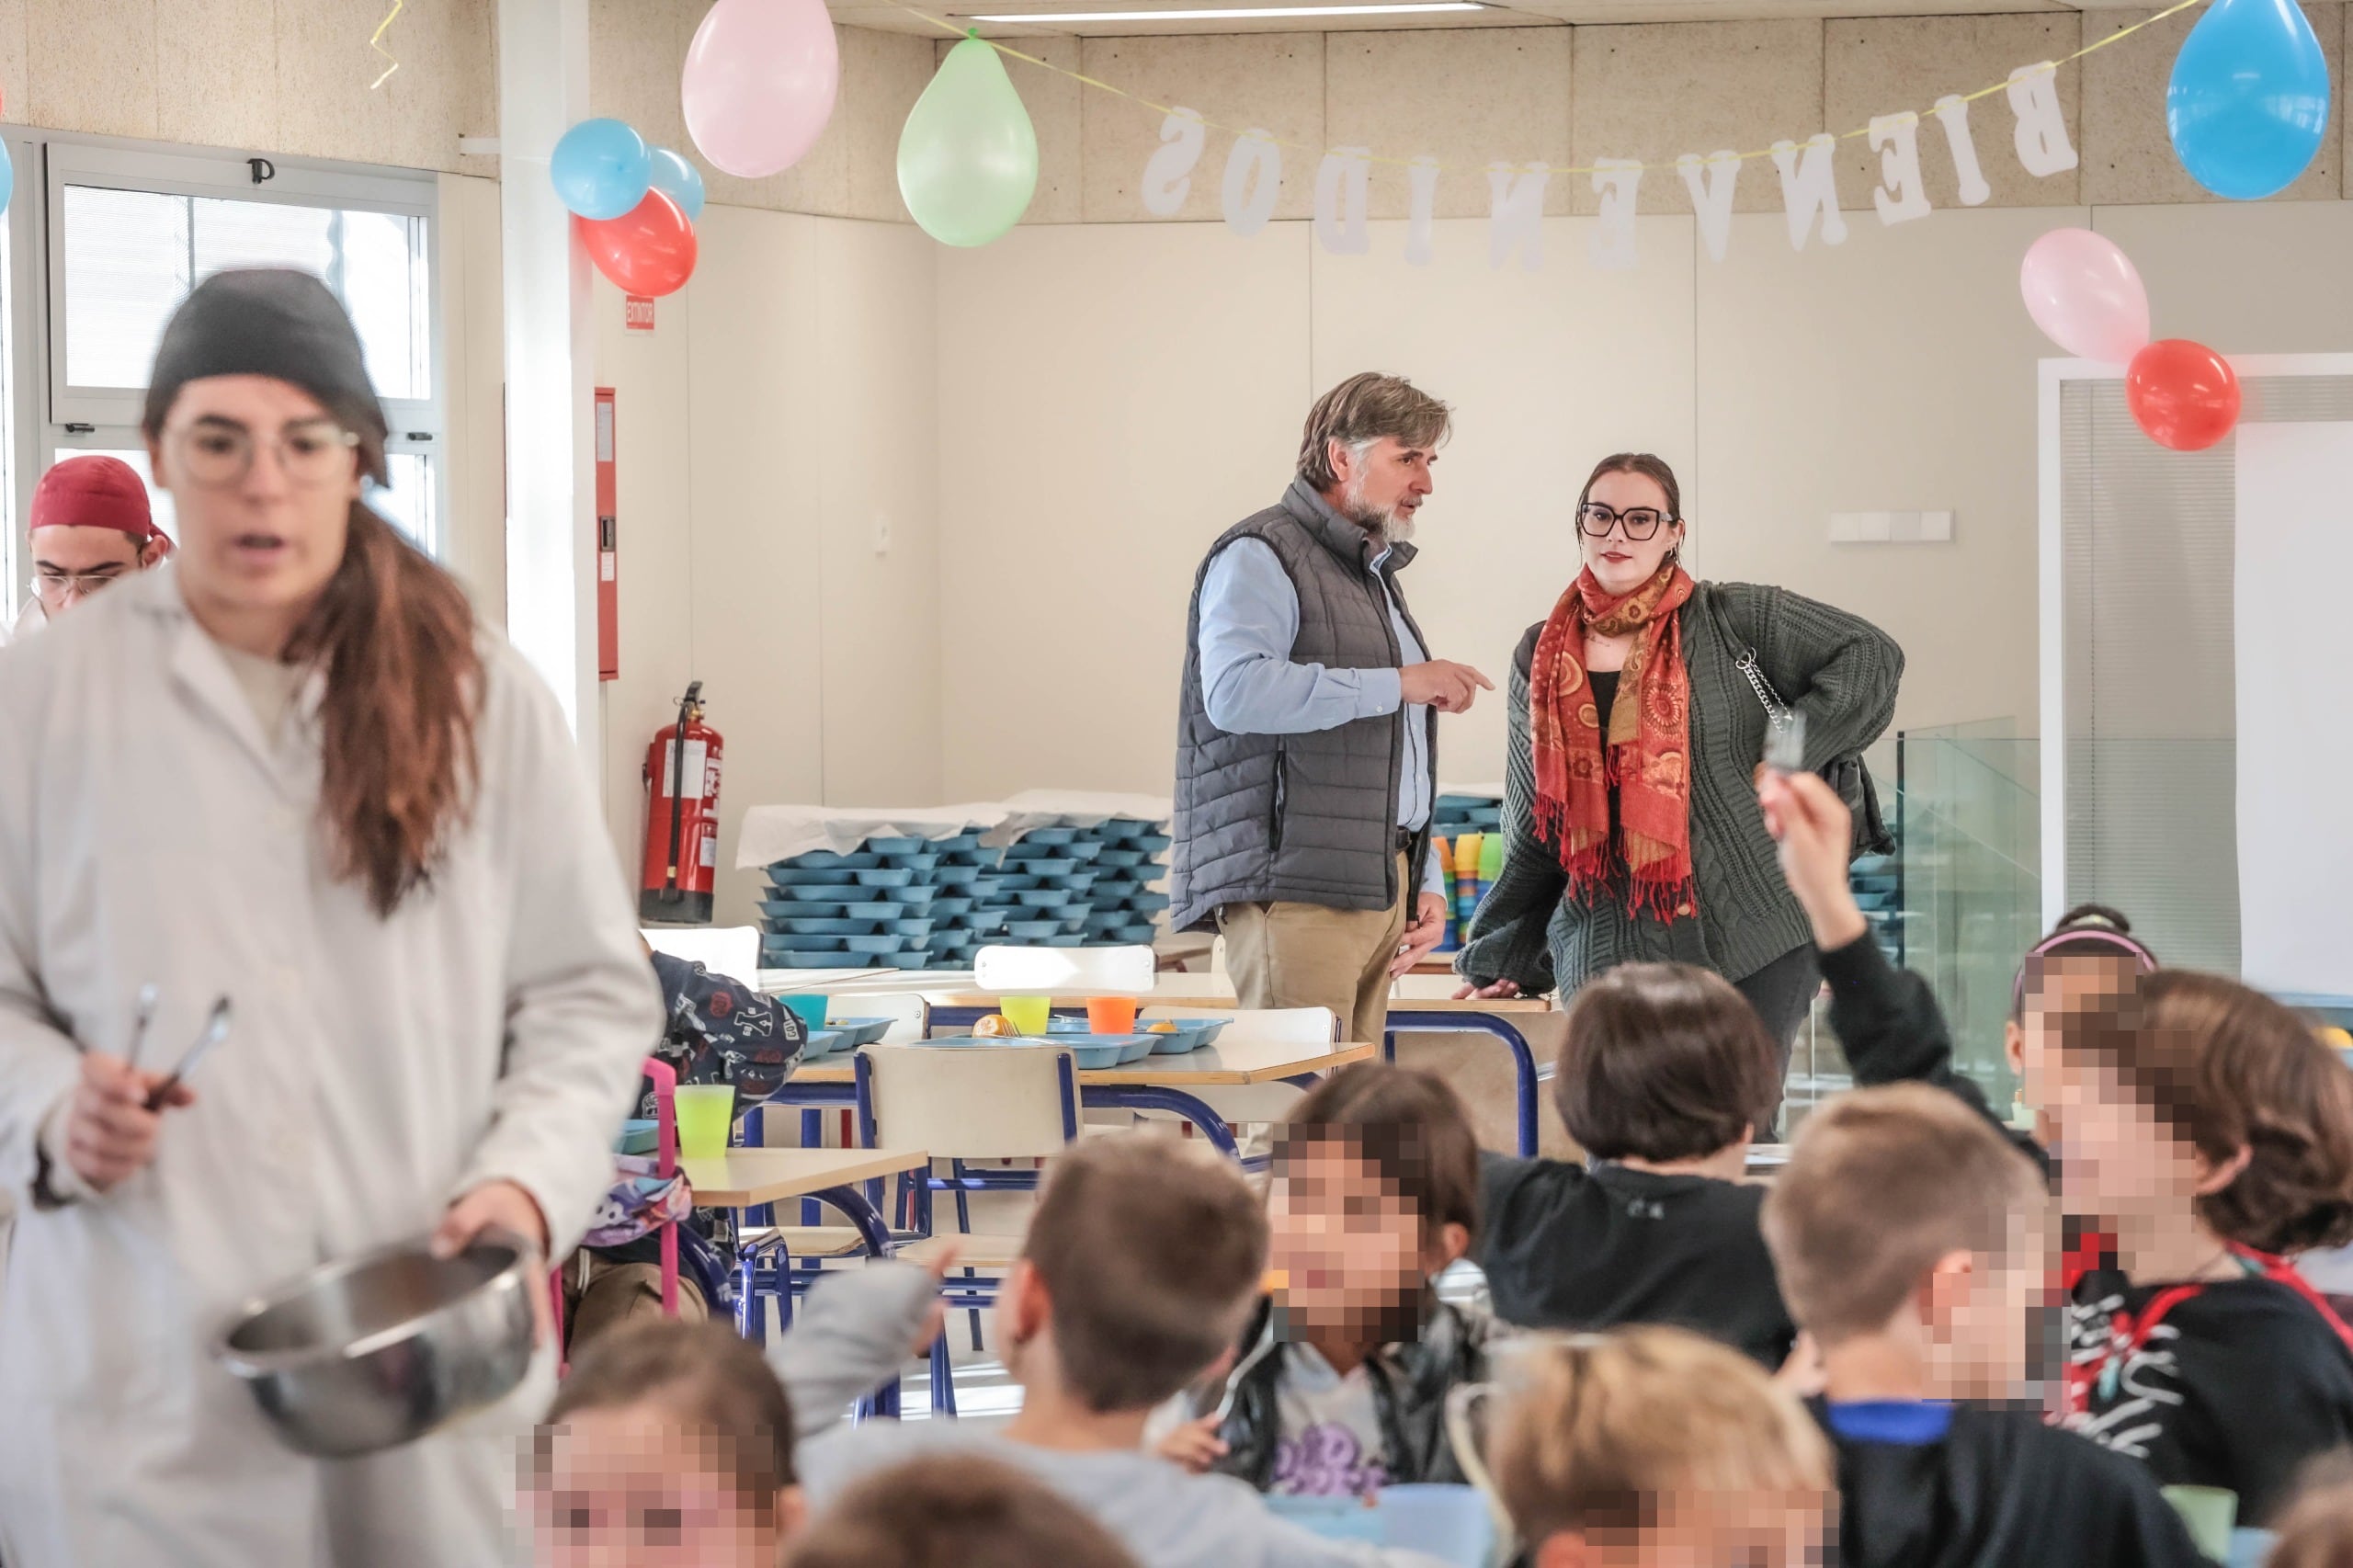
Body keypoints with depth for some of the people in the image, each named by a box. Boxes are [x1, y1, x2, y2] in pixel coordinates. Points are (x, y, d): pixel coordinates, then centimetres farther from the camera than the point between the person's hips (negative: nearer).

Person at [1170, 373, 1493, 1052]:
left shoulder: (1375, 576, 26)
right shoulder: (1261, 557, -3)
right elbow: (1236, 690, -23)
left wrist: (1427, 884, 18)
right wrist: (1396, 684, -16)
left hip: (1378, 890, 9)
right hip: (1292, 890, -9)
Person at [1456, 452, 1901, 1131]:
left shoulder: (1732, 620, 3)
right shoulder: (1542, 660, 13)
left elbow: (1870, 656, 5)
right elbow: (1533, 833, 20)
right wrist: (1497, 959, 21)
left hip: (1753, 943, -2)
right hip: (1611, 948, 2)